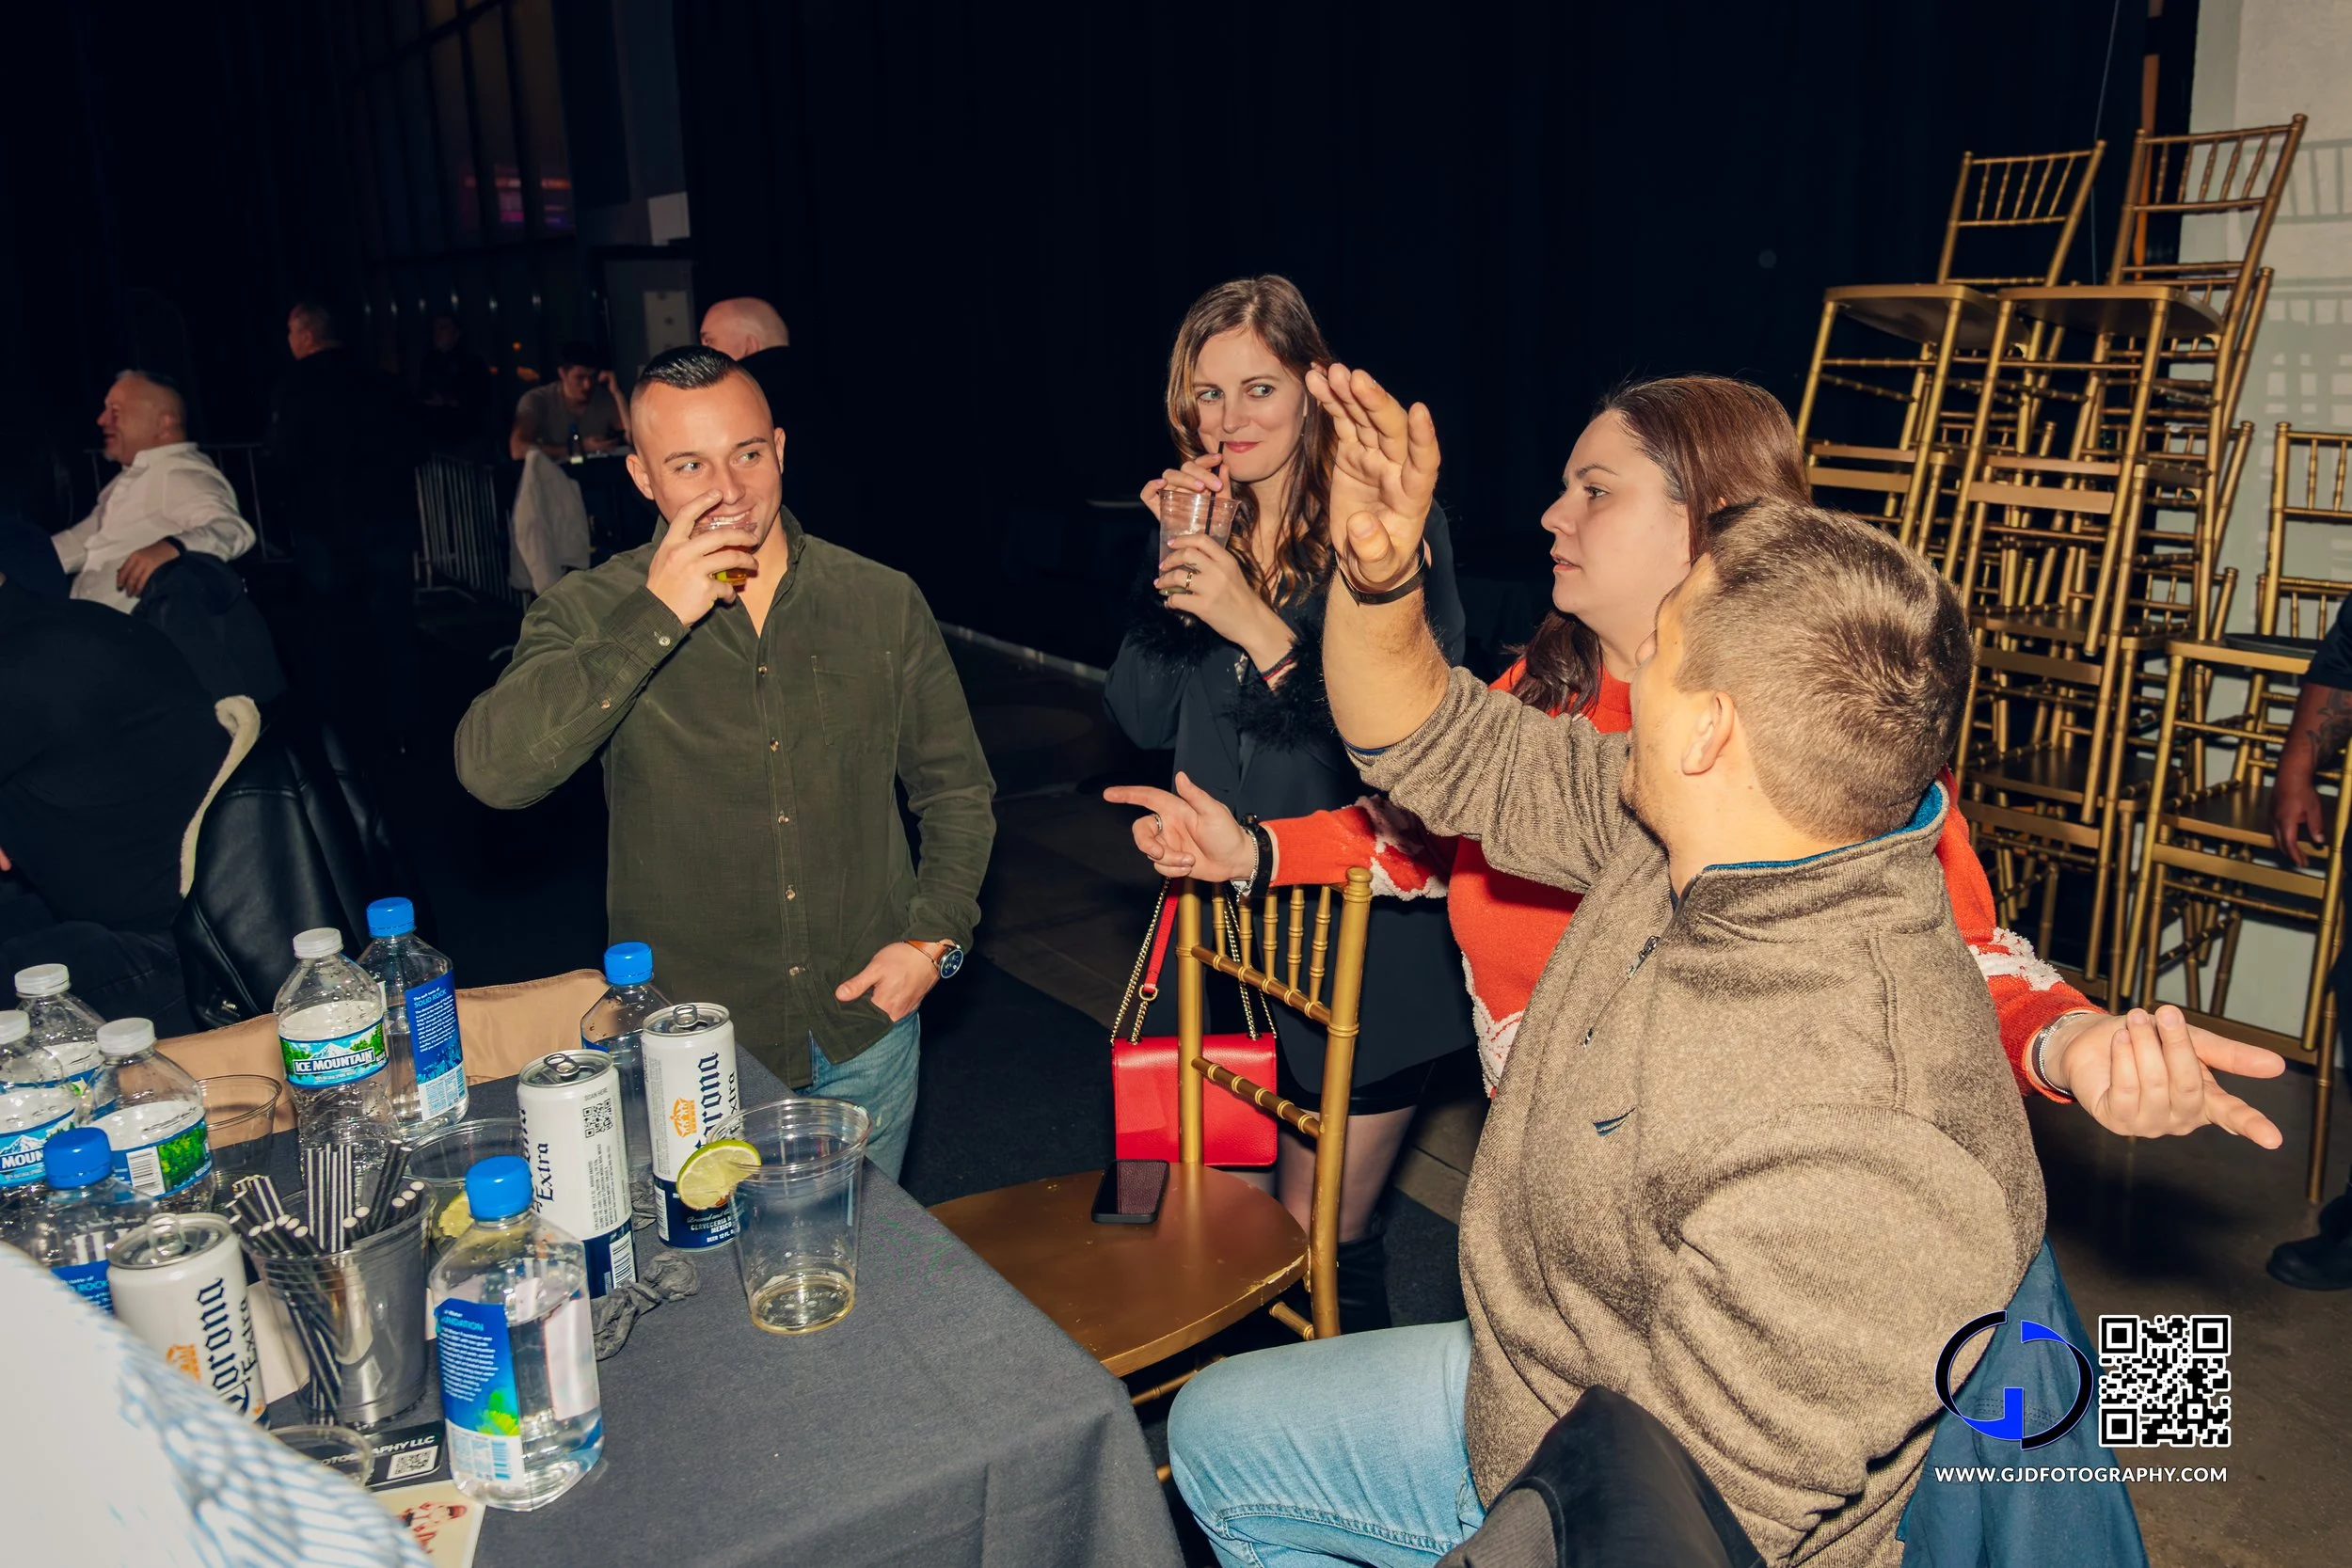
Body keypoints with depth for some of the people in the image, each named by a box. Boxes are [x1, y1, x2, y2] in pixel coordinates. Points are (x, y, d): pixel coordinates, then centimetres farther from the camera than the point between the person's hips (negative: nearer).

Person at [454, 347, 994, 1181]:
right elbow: (493, 771, -25)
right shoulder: (592, 613, -7)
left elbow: (958, 791, 9)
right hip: (688, 1044, -2)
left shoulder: (884, 603, -1)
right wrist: (657, 616, -26)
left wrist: (935, 937, -4)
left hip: (864, 1028, 2)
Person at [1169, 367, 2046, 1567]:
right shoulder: (1693, 840, -13)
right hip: (1524, 1397, 8)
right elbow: (1443, 752, -1)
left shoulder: (1851, 1147, -39)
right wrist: (1374, 577, -15)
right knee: (1215, 1430, 19)